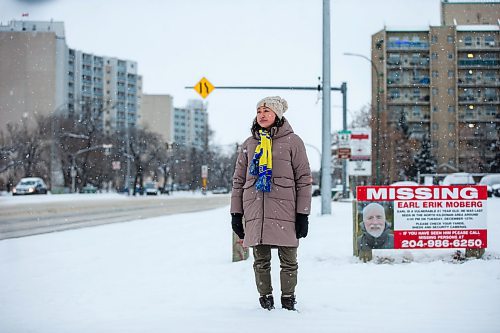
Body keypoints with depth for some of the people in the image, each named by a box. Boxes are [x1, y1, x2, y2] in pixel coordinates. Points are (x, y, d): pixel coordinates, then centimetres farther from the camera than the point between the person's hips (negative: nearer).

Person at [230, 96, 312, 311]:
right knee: (261, 261, 5)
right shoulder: (249, 144, 14)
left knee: (288, 260, 0)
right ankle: (265, 298, 15)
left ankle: (288, 298, 12)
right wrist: (236, 213, 10)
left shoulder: (292, 141, 3)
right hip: (255, 211, 3)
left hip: (284, 211, -3)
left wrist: (302, 213, -4)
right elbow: (238, 180, 16)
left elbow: (304, 179, 2)